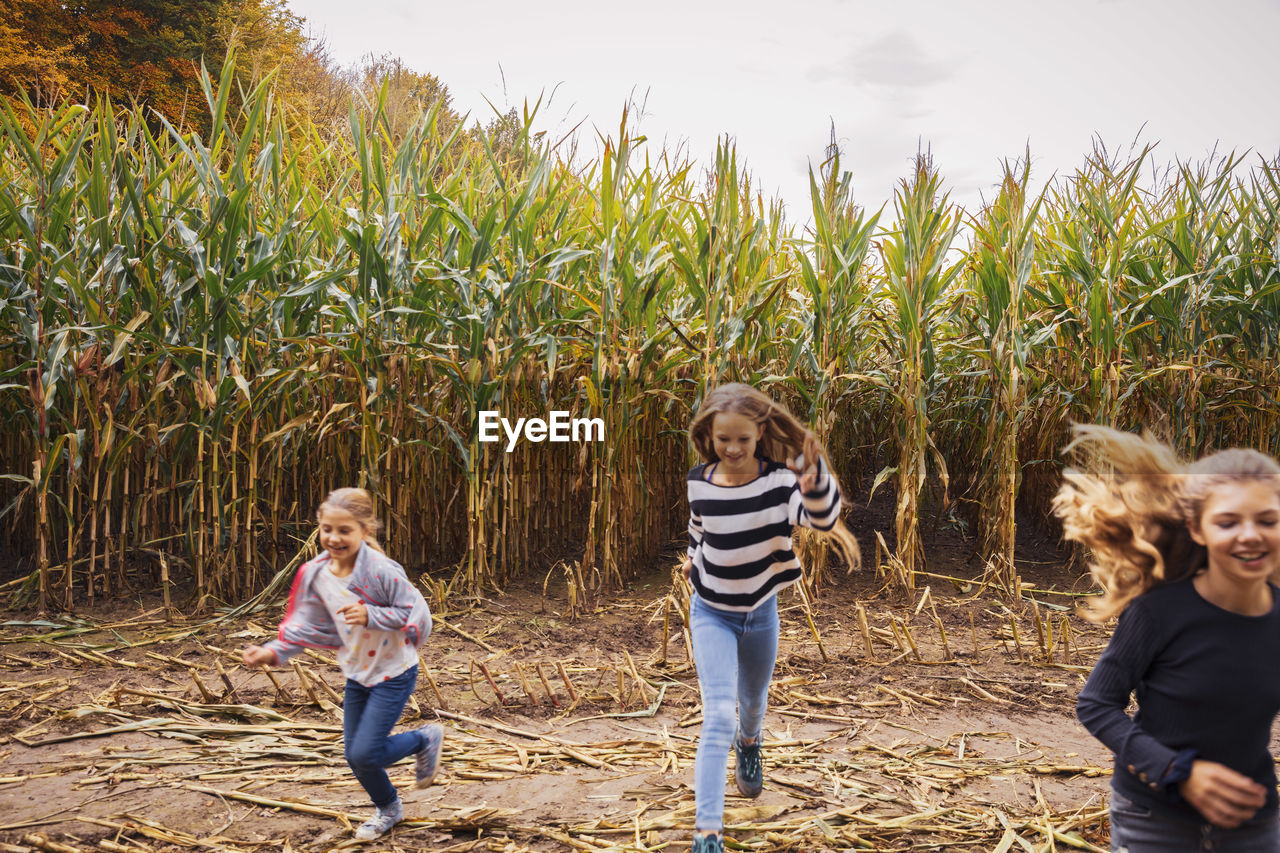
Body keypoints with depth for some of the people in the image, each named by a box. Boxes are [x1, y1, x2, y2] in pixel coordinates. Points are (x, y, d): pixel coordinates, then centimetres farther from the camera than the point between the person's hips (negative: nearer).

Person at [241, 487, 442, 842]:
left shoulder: (382, 571, -27)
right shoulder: (315, 574, -8)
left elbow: (417, 613, -22)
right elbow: (305, 626, 0)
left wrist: (371, 615, -32)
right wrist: (272, 652, -13)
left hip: (394, 672, -6)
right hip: (357, 673, 7)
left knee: (365, 753, -11)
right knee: (353, 755, 13)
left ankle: (425, 739, 18)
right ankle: (388, 809, 41)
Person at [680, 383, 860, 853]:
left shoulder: (780, 478, -21)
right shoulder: (699, 480, -13)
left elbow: (822, 517, -40)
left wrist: (815, 479, -56)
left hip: (760, 610, 1)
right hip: (711, 612, -1)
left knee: (753, 699, 24)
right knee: (718, 715, -12)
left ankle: (749, 743, 61)